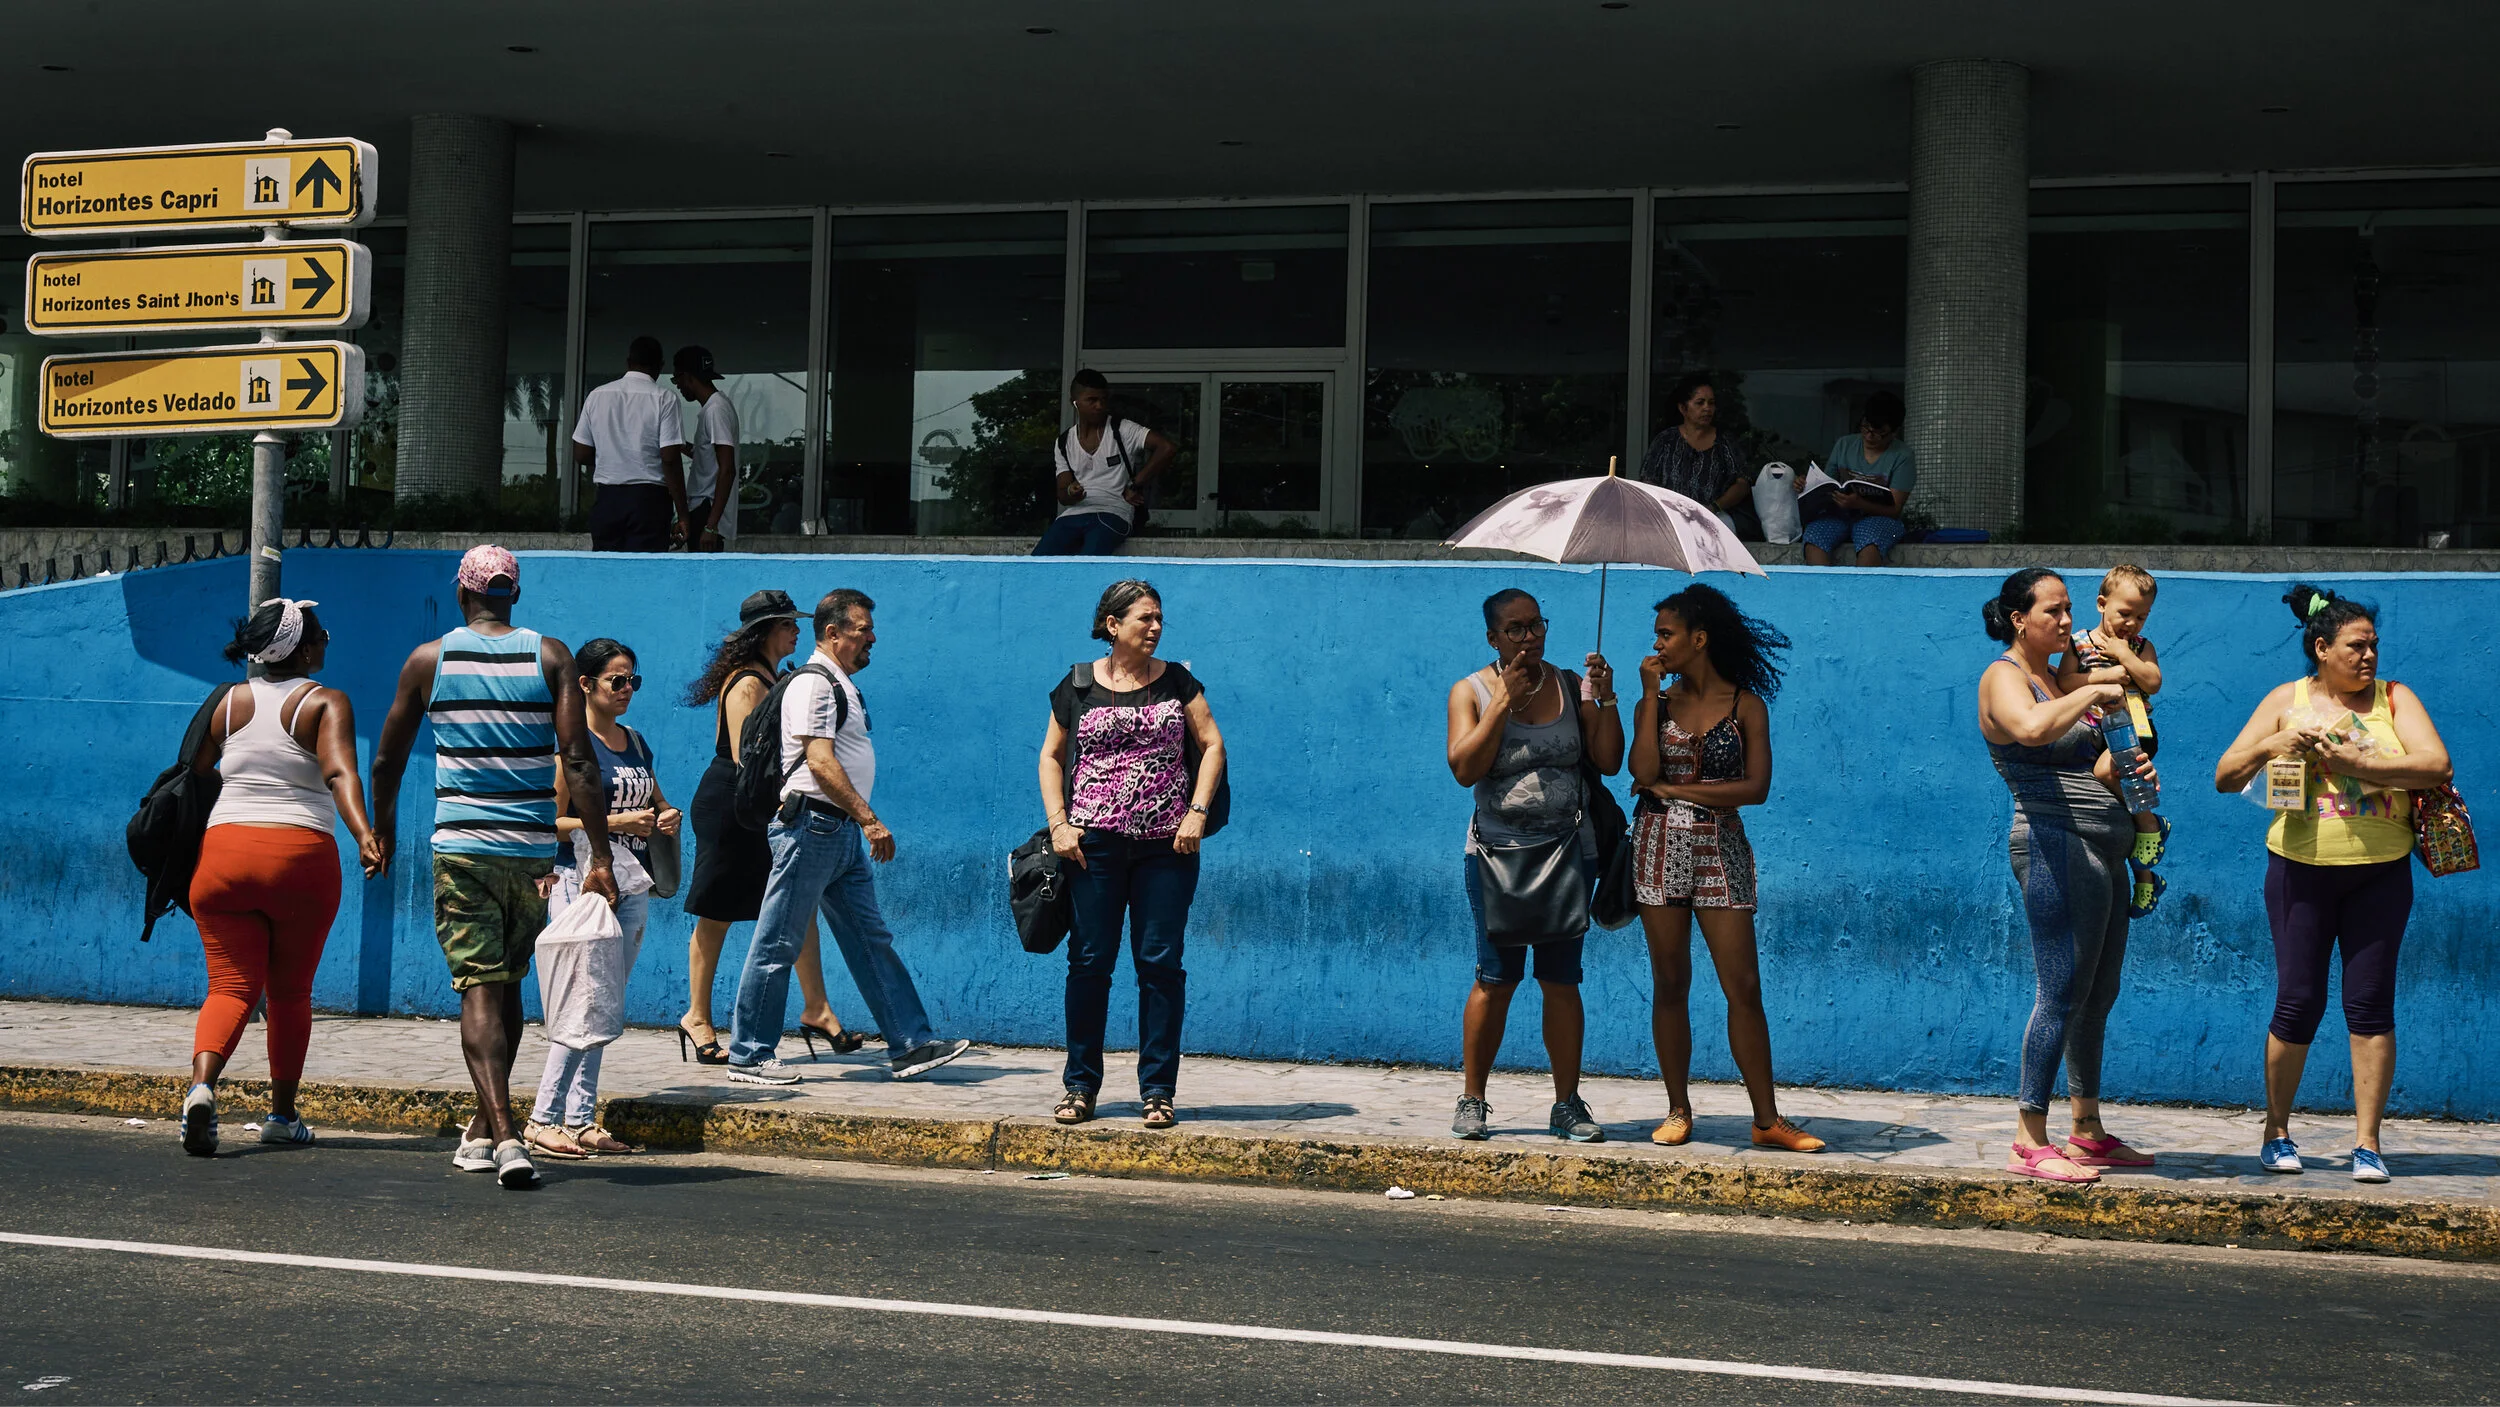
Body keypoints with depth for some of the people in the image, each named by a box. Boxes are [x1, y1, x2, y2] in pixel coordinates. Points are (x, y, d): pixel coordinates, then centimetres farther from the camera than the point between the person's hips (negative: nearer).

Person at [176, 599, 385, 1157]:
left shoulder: (229, 702, 10)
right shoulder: (325, 703, -1)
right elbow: (340, 772, -18)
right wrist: (364, 834, -29)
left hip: (222, 848, 2)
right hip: (301, 856, -2)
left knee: (232, 986, -1)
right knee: (291, 993, 13)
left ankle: (201, 1085, -28)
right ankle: (283, 1115, 19)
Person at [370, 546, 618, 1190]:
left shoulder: (430, 658, 3)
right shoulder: (550, 657, 1)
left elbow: (387, 760, 11)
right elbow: (578, 761, -7)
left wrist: (382, 827, 29)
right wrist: (600, 857, -7)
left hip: (461, 847, -2)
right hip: (533, 849, 2)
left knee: (480, 991, -4)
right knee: (508, 985, 17)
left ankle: (505, 1133, -21)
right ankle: (483, 1130, 27)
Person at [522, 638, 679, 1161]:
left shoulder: (636, 742, 15)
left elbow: (657, 802, 29)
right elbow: (551, 821, -13)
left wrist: (668, 818, 7)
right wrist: (616, 823, -18)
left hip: (632, 887, 8)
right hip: (581, 882, -8)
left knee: (607, 1008, 7)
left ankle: (580, 1119, 12)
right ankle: (543, 1120, -7)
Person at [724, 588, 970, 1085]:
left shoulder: (841, 685, 19)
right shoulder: (813, 683, -12)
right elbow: (820, 763, -20)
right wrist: (870, 819, -22)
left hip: (843, 831, 10)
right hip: (811, 825, -10)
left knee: (871, 940, 7)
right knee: (776, 945, -3)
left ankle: (910, 1045, 8)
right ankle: (748, 1057, 3)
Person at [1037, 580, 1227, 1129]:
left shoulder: (1178, 681, 8)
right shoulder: (1078, 687, 6)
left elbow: (1212, 744, 6)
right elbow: (1052, 756, 11)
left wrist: (1197, 812, -6)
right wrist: (1058, 823, 0)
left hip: (1166, 846, 0)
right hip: (1095, 843, 0)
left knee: (1160, 962, 0)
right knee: (1089, 960, 2)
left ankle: (1158, 1089, 7)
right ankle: (1080, 1085, 12)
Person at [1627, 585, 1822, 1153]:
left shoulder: (1746, 705, 2)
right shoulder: (1656, 702, 8)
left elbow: (1756, 787, -9)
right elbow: (1644, 772, -9)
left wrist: (1674, 790, -8)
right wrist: (1651, 694, -7)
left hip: (1720, 850, -2)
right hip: (1660, 848, 2)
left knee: (1744, 985, -5)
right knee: (1669, 984, 4)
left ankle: (1767, 1120, -1)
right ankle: (1678, 1111, 12)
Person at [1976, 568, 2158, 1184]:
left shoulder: (2054, 679, 21)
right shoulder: (2004, 676, -7)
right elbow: (2031, 728, -31)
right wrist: (2091, 693, -18)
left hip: (2102, 847, 10)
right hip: (2057, 844, -10)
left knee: (2098, 995, 11)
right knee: (2063, 993, -11)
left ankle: (2088, 1132, 18)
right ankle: (2029, 1143, -8)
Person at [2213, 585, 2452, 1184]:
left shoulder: (2394, 698, 2)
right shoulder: (2287, 701, 3)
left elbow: (2437, 766, -13)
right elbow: (2225, 778, 2)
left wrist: (2359, 763, -20)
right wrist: (2270, 745, -16)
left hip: (2380, 872, 0)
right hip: (2302, 870, 0)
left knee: (2370, 1003, -1)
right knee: (2298, 1001, 1)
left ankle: (2367, 1142, 7)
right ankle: (2276, 1132, 17)